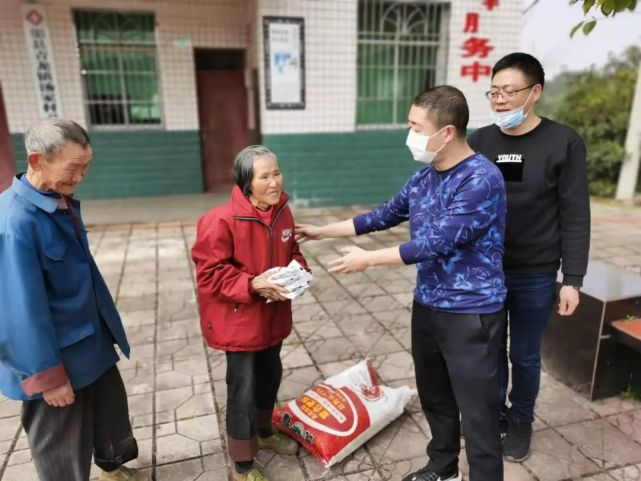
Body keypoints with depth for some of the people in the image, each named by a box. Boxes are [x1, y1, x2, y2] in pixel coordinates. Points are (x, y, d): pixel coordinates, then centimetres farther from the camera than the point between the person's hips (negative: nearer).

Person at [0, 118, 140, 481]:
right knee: (63, 451, 14)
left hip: (92, 341, 9)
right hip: (55, 357, -9)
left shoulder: (62, 202, 0)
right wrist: (47, 376, -18)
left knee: (111, 408, 28)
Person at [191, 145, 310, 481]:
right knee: (243, 389, 5)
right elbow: (209, 273, -20)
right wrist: (252, 284, -28)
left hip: (273, 316, 7)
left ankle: (264, 432, 50)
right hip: (239, 320, -7)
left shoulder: (282, 211, -2)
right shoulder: (221, 220, -24)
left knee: (270, 377, 24)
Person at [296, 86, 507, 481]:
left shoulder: (482, 179, -21)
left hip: (471, 315, -8)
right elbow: (385, 215, 14)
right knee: (434, 395, 22)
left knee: (477, 409, 5)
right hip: (427, 306, 8)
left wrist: (368, 259, -17)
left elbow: (438, 243, -24)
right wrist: (322, 231, 15)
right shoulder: (425, 177, 5)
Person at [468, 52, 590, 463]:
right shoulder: (480, 142, 0)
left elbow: (575, 217, -7)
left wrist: (573, 280, -9)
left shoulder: (564, 143, -8)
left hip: (535, 276, -2)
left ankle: (521, 420, 37)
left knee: (525, 355, 13)